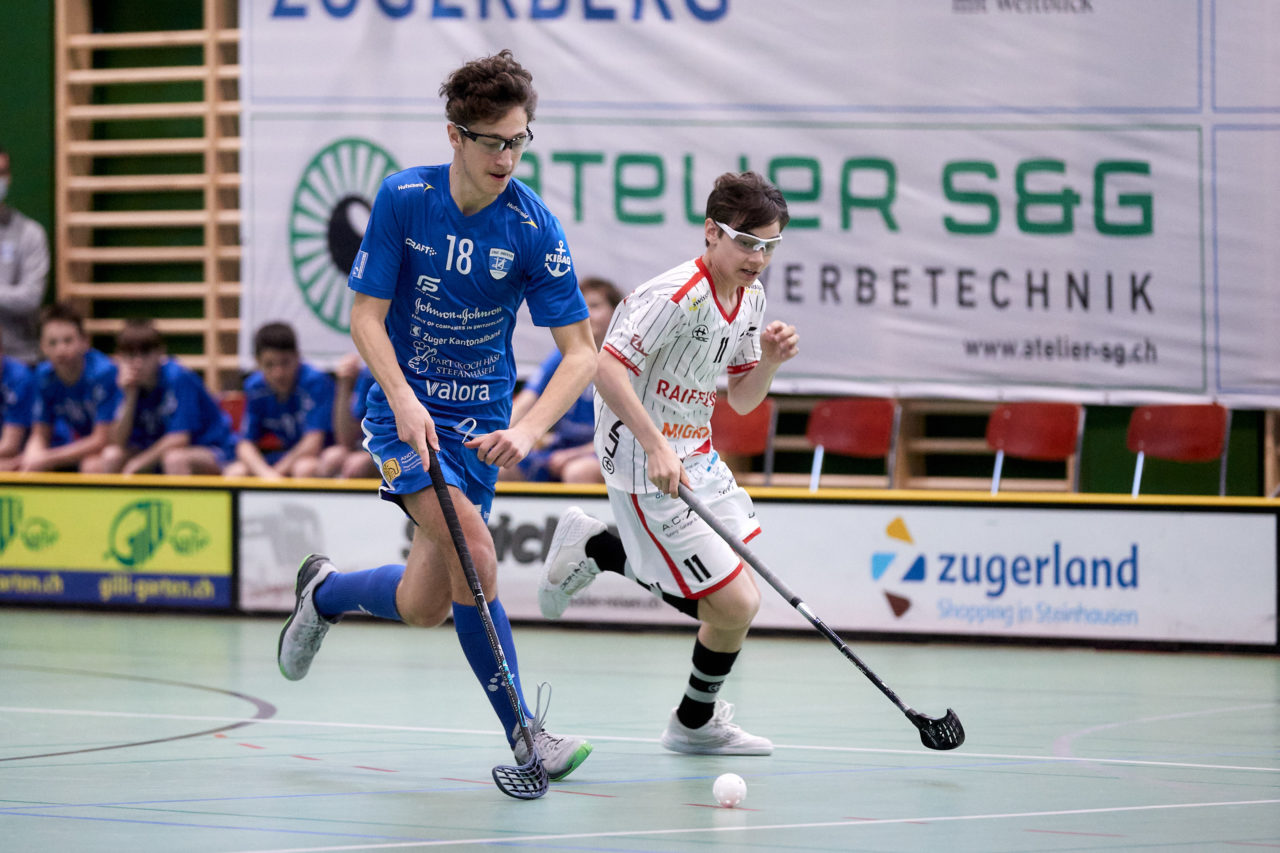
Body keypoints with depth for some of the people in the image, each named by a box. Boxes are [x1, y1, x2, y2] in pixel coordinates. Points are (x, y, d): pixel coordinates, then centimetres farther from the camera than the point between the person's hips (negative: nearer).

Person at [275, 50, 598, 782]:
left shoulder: (534, 228, -12)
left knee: (424, 608, 0)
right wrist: (405, 402, -24)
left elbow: (581, 352, -12)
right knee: (470, 544, -26)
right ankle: (523, 732, -19)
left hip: (480, 419, 2)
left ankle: (324, 592, 34)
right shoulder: (403, 198, -12)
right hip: (405, 406, -2)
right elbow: (366, 315, -7)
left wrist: (527, 432, -27)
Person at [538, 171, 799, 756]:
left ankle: (594, 548, 29)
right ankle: (697, 723, 16)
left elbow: (741, 400, 14)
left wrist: (769, 360, -6)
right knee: (736, 604, -9)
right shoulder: (677, 296, -22)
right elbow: (605, 368, -27)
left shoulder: (752, 299, 6)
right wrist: (656, 446, -33)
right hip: (647, 473, -9)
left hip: (696, 460, 9)